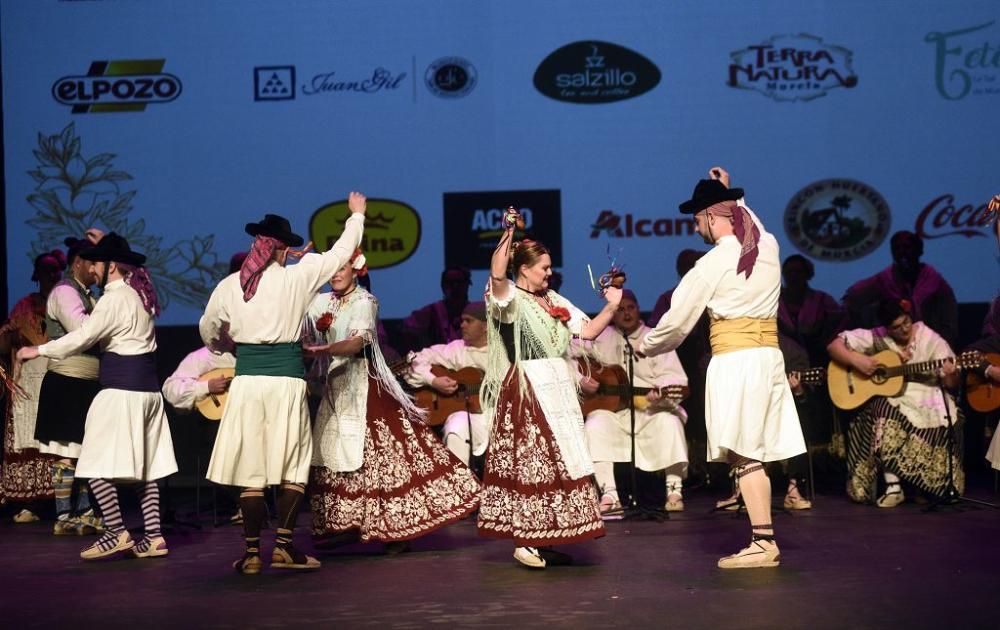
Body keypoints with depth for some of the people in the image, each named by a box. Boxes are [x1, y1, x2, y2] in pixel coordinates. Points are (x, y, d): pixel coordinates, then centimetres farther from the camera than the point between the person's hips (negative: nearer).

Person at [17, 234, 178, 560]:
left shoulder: (114, 299, -13)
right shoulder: (139, 293, 12)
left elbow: (81, 338, -14)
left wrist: (38, 350, -3)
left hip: (122, 389, -9)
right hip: (147, 387, 9)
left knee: (97, 464, -5)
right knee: (145, 466, 9)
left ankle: (117, 533, -6)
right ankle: (153, 536, 8)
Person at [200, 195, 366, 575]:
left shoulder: (230, 285, 3)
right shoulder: (296, 277, -4)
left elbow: (209, 330, 18)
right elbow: (339, 254, 8)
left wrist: (225, 346, 40)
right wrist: (356, 215, 24)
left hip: (247, 379, 2)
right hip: (286, 378, -2)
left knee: (251, 471, 5)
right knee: (294, 468, 8)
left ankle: (252, 554, 6)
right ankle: (283, 547, 4)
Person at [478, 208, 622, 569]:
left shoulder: (555, 301, 17)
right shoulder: (509, 299, -5)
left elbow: (588, 331, 16)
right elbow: (496, 274, -27)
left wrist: (611, 306, 5)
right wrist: (508, 234, -30)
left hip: (558, 387, 8)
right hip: (526, 388, -8)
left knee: (557, 460, 7)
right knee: (528, 459, -9)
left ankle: (546, 538, 14)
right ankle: (524, 541, -5)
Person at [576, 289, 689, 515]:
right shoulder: (600, 338, 9)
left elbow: (675, 378, -6)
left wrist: (661, 391, -28)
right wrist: (580, 380, -11)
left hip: (652, 410, -1)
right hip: (611, 409, 1)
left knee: (669, 422, -31)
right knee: (595, 426, -29)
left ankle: (674, 490, -21)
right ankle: (610, 495, -30)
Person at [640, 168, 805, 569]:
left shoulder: (712, 264, -7)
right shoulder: (769, 247, 8)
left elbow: (677, 322, 0)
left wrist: (646, 347, 17)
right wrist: (731, 194, 40)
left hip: (735, 360, -7)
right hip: (768, 355, 7)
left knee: (745, 456, -7)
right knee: (755, 457, 8)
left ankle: (763, 542, -12)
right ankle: (764, 540, 6)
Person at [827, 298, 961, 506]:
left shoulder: (930, 340, -1)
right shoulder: (876, 338, 0)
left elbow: (951, 383, -1)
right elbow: (835, 345, -1)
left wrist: (950, 375, -25)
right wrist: (856, 360, -17)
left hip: (925, 398, 0)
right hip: (889, 397, 0)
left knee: (941, 422, -32)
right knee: (885, 411, -35)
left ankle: (923, 486, -8)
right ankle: (892, 485, -30)